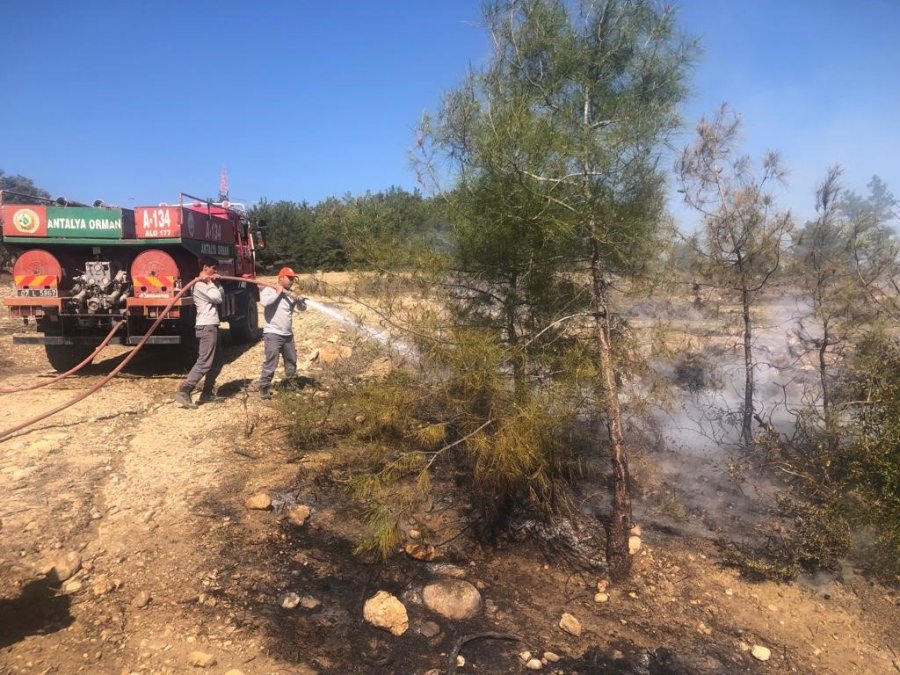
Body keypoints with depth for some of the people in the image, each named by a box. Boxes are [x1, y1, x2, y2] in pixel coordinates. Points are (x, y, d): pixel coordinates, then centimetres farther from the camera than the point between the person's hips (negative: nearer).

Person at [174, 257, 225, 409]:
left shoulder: (206, 284, 21)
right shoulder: (199, 284, -10)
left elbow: (221, 296, 16)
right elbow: (217, 298, -15)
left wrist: (216, 282, 4)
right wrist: (211, 283, -4)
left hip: (211, 326, 11)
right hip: (206, 327, -11)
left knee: (217, 362, 14)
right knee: (204, 363, -16)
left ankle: (207, 394, 18)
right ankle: (183, 393, -19)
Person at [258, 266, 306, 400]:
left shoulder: (291, 294, 12)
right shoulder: (269, 290, -5)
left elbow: (302, 308, 12)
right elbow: (265, 302, -25)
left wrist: (299, 299, -9)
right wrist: (278, 292, -13)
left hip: (288, 335, 7)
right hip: (272, 334, -7)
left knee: (292, 362, 18)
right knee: (271, 363, -13)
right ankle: (264, 389, -5)